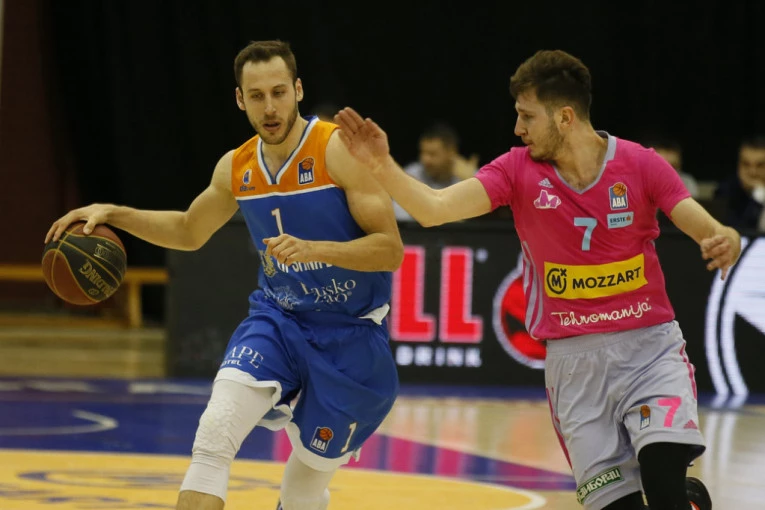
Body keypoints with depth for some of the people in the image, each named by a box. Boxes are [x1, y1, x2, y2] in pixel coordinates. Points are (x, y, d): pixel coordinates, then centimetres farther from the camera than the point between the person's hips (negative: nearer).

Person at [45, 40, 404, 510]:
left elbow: (391, 250, -20)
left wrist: (314, 249, -35)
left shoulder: (341, 150, -16)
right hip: (278, 319, 4)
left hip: (350, 335, -4)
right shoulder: (236, 169, 2)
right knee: (215, 430, -22)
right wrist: (113, 214, 8)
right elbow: (189, 231, 22)